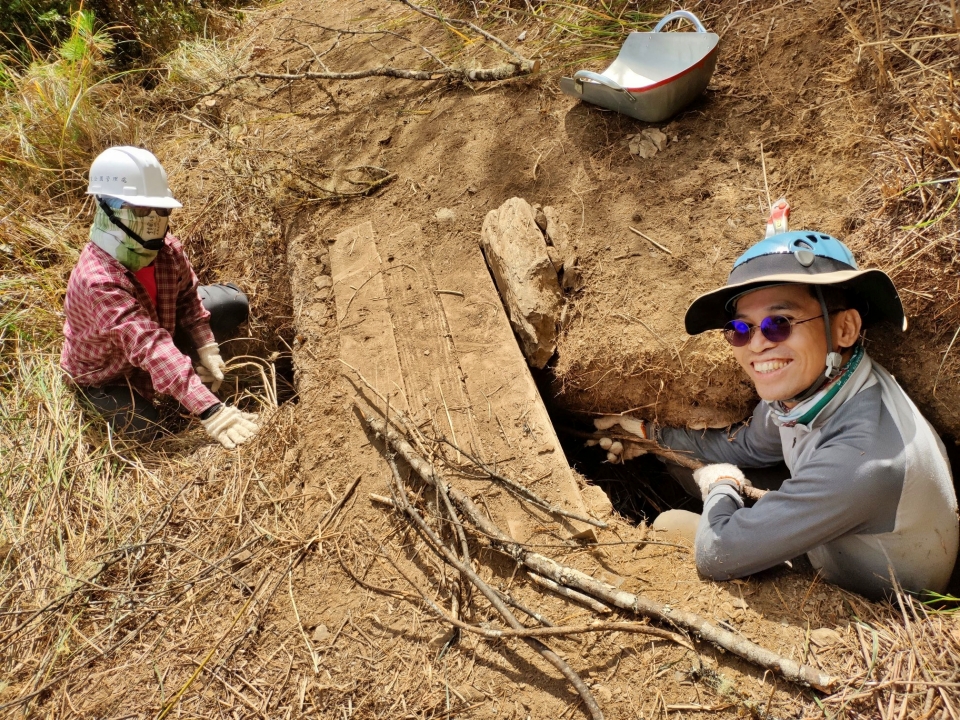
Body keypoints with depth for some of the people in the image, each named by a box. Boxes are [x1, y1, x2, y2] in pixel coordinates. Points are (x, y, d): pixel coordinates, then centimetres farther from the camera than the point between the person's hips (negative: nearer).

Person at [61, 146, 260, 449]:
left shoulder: (166, 248, -22)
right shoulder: (99, 280, -42)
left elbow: (187, 295, -3)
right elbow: (152, 347, -51)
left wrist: (206, 350, -17)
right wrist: (209, 410, -57)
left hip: (161, 323, 6)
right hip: (104, 371, -5)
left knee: (233, 304, -5)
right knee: (145, 430, -23)